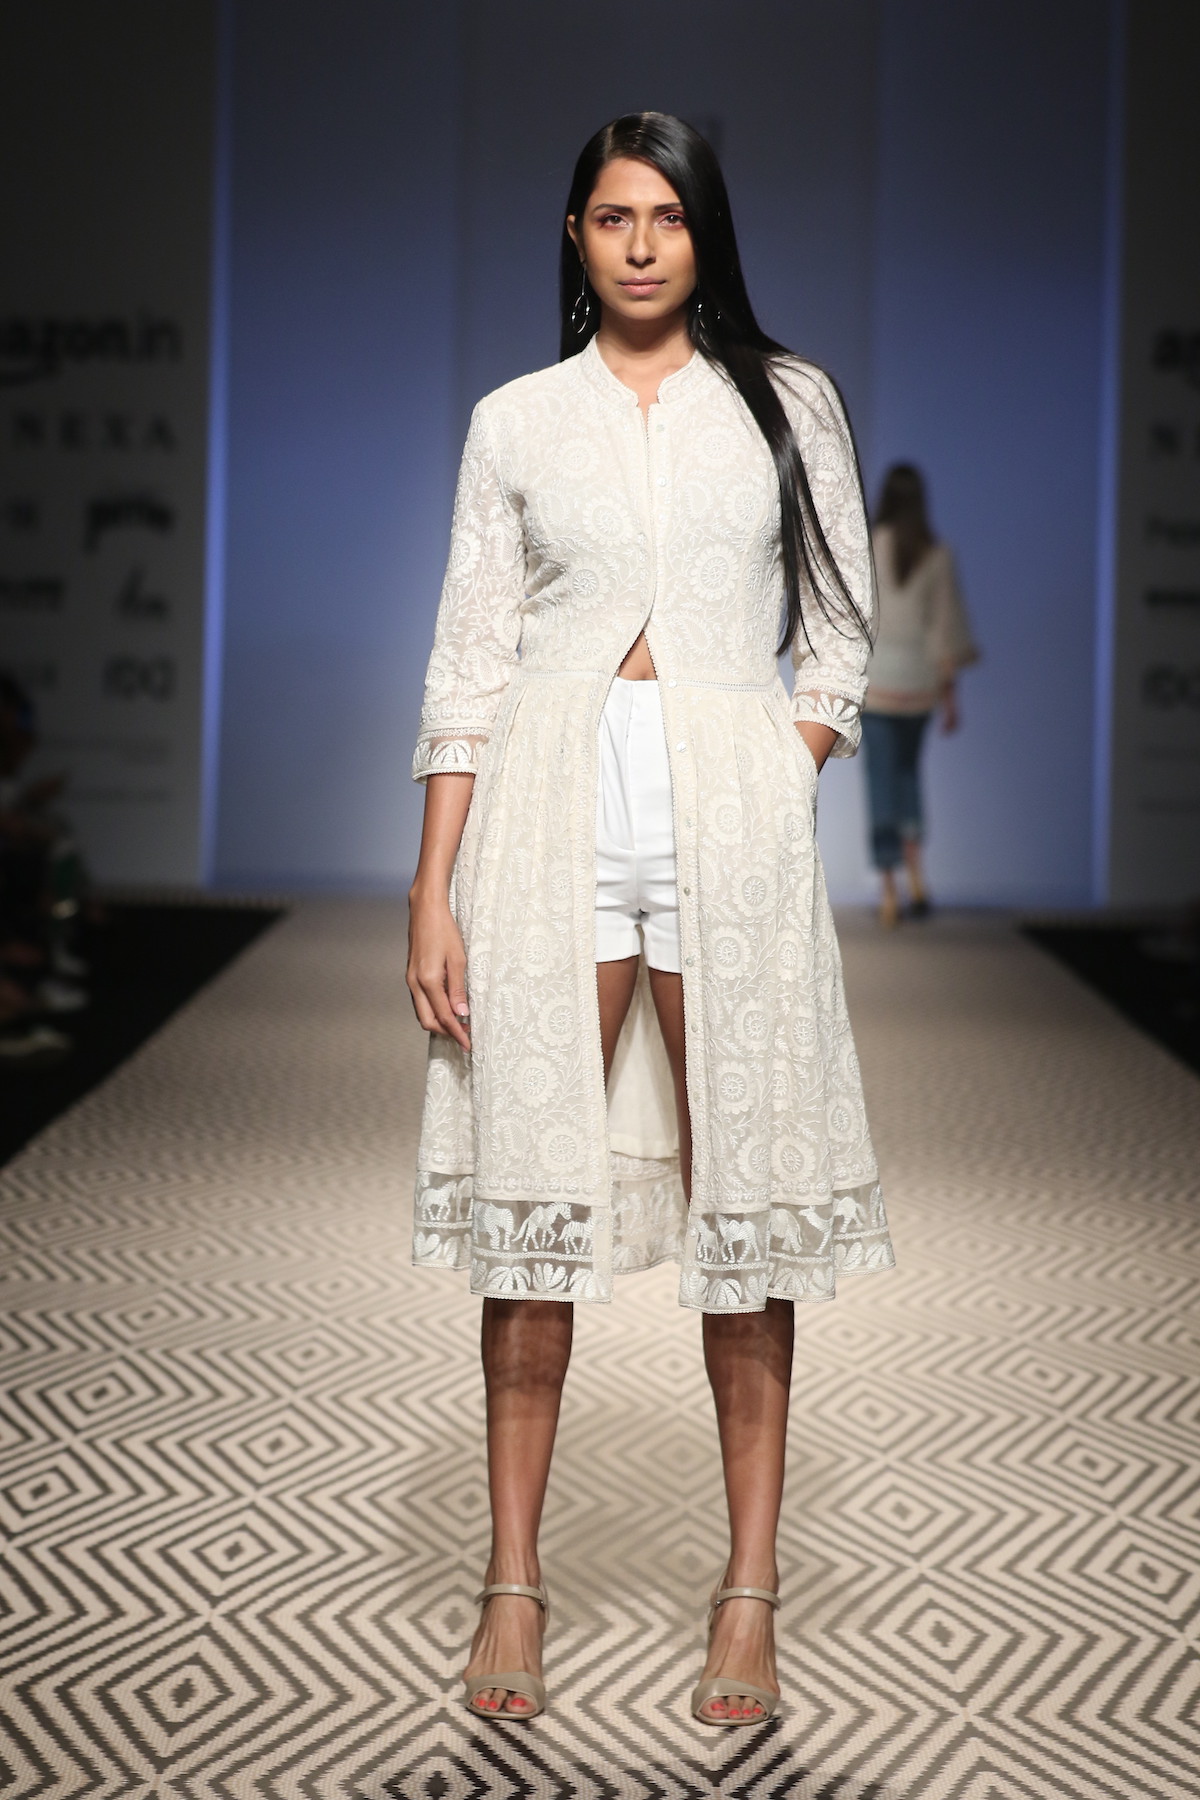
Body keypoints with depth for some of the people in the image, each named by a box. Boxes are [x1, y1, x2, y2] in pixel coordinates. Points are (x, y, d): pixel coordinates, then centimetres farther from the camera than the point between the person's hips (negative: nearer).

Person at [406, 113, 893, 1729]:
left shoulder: (788, 402, 9)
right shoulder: (516, 422, 10)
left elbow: (839, 641, 10)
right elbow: (469, 667, 6)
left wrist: (771, 805, -4)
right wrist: (433, 896, -1)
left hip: (732, 812, 0)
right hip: (551, 808, 1)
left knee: (743, 1188, 1)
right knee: (532, 1188, 0)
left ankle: (750, 1586, 11)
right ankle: (515, 1580, 12)